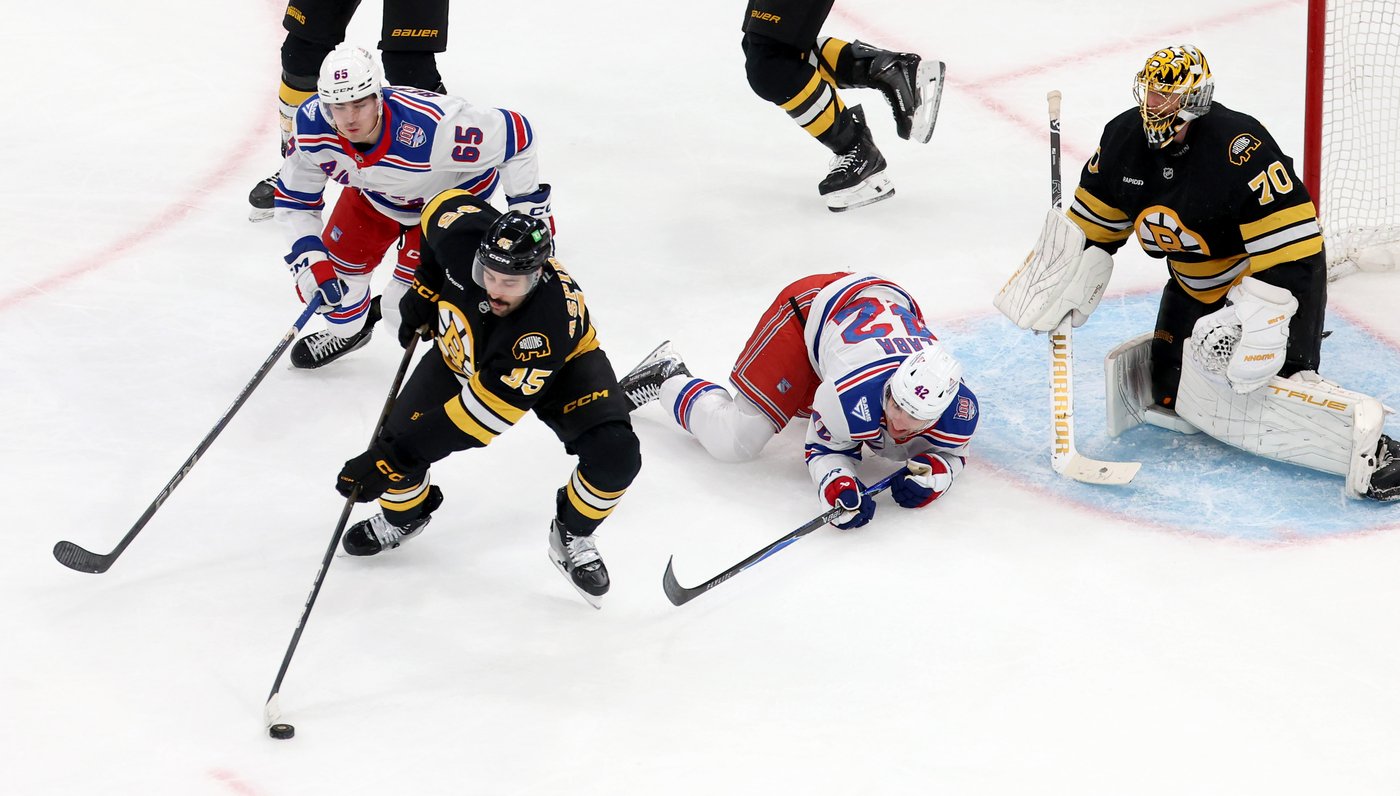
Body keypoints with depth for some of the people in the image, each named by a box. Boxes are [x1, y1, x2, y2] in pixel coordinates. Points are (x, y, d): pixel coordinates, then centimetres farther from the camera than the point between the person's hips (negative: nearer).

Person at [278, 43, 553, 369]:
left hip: (457, 190, -5)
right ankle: (347, 329, 43)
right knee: (336, 262, 9)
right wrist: (308, 260, -27)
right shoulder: (311, 126, -30)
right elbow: (294, 200, -14)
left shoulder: (430, 128, -45)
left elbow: (516, 133, -32)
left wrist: (532, 209, -24)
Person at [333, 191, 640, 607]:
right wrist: (425, 289, -7)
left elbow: (482, 413, -43)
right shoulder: (465, 233, -36)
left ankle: (571, 537, 6)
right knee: (397, 439, -11)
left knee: (614, 455, -26)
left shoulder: (549, 324, -45)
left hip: (561, 365, -4)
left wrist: (398, 455, -43)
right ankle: (404, 513, 26)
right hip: (461, 353, 4)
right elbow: (445, 203, -8)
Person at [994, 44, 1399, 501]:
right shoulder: (1123, 139, -6)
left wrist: (1257, 322, -34)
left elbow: (1289, 242, -31)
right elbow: (1093, 226, 7)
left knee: (1262, 396, -25)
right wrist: (1063, 291, -2)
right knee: (1170, 396, 0)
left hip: (1278, 275, -8)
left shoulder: (1238, 146, -29)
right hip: (1195, 286, 8)